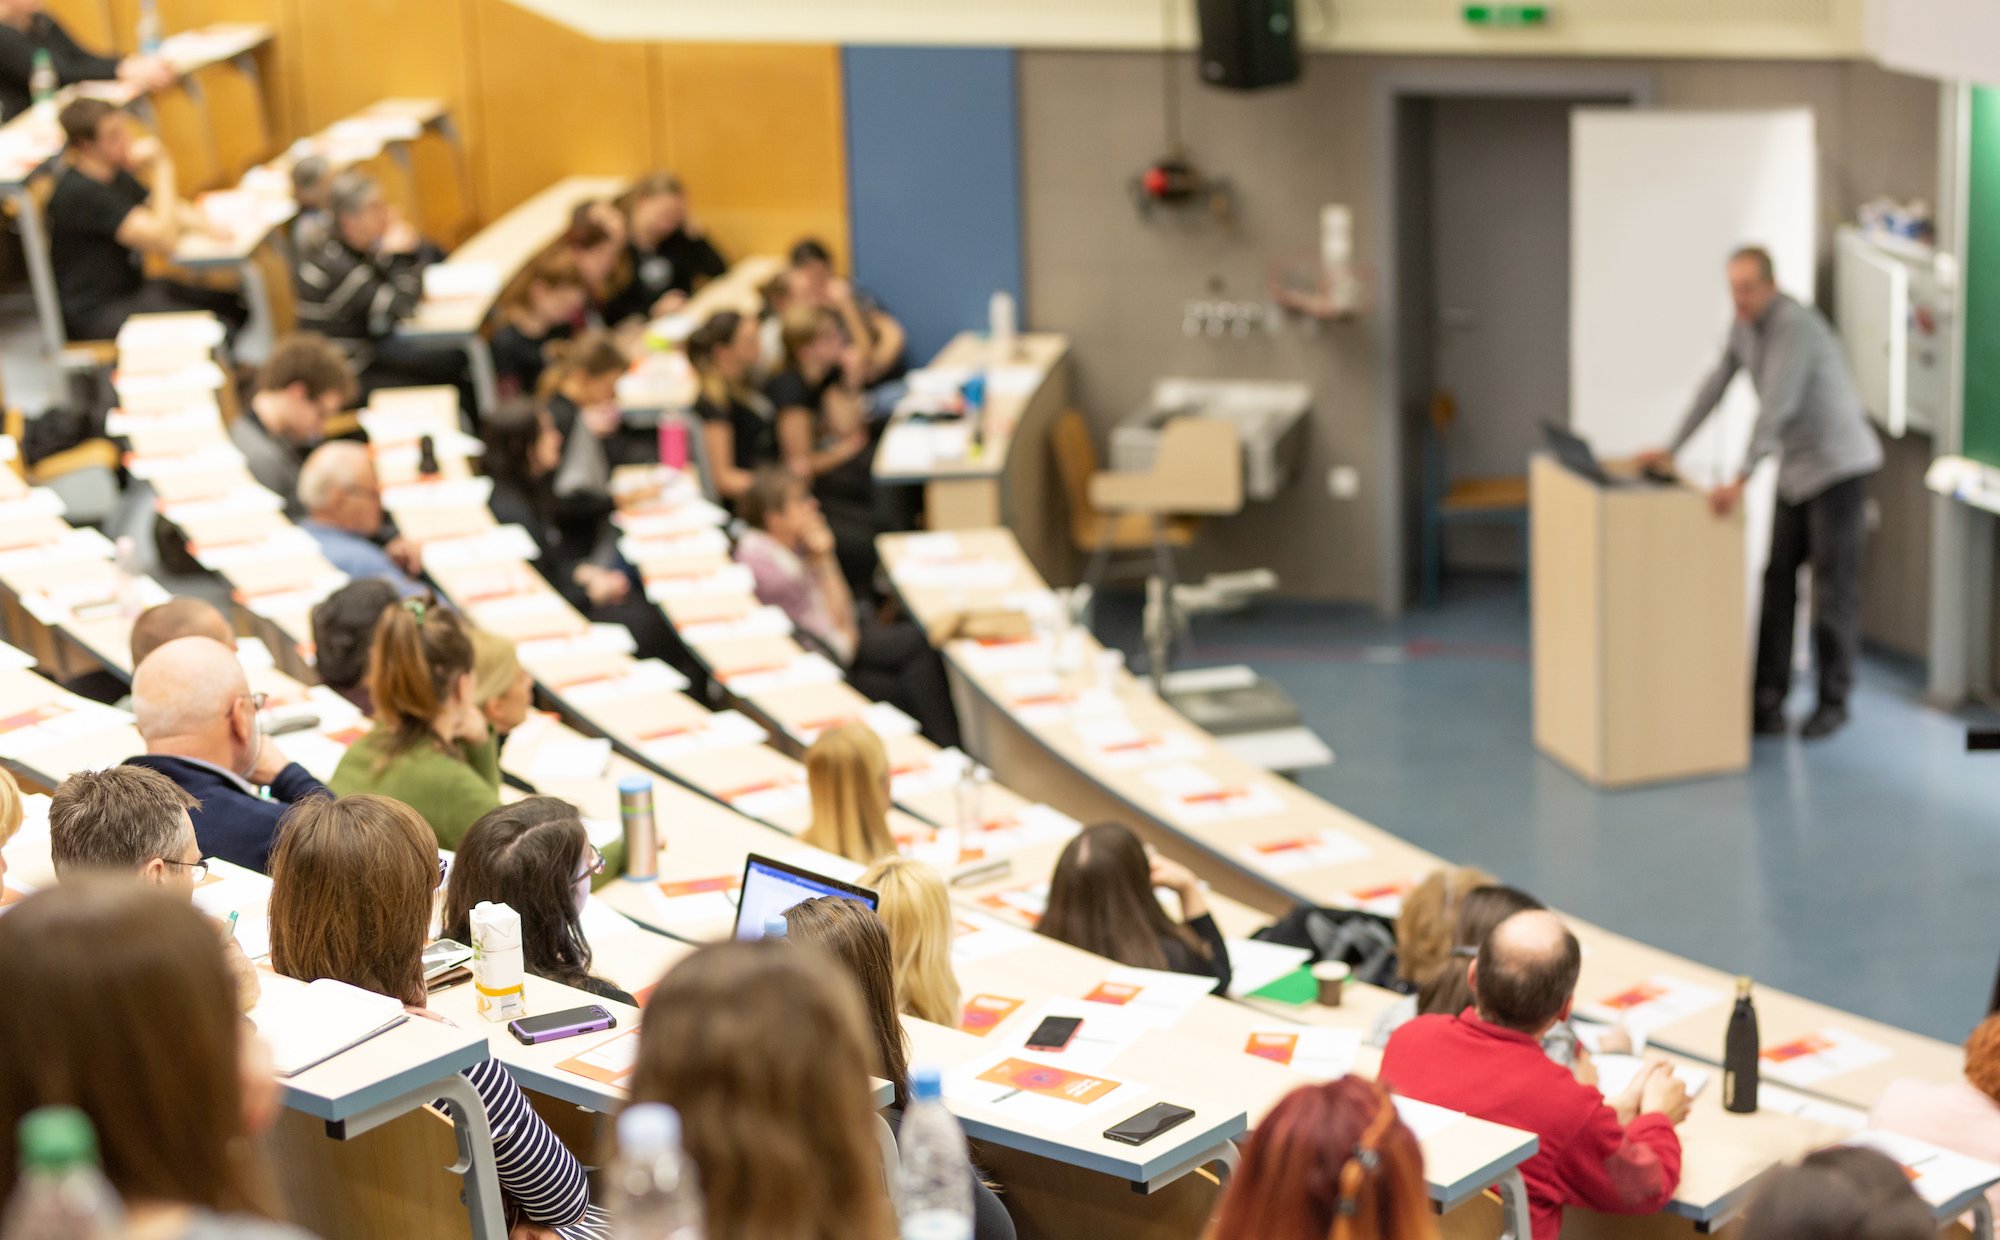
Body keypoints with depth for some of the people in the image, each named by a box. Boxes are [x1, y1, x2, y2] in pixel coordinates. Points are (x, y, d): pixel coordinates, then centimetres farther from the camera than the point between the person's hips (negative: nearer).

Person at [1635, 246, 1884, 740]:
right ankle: (1768, 702, 3)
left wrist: (1741, 480, -39)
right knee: (1777, 582, 2)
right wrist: (1672, 449, 12)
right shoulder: (1744, 324, 4)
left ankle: (1833, 700, 9)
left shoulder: (1794, 324, -24)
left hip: (1838, 463, -8)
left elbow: (1776, 406, -33)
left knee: (1834, 587, -2)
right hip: (1796, 467, 8)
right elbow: (1715, 387, 13)